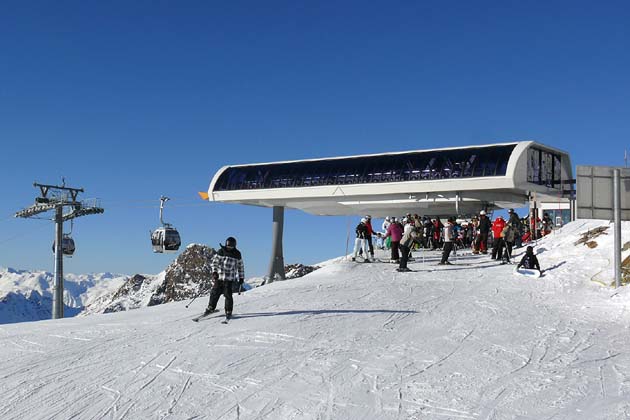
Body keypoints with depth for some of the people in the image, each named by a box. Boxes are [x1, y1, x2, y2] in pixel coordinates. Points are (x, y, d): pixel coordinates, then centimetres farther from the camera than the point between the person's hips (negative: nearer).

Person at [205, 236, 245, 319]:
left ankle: (228, 312, 4)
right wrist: (214, 272, -15)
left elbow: (240, 266, 11)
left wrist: (241, 278, 11)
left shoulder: (237, 255, 1)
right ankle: (211, 308, 27)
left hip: (229, 279, -1)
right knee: (215, 293, 8)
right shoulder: (221, 252, -2)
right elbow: (214, 261, 0)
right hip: (219, 277, 1)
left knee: (228, 294, -8)